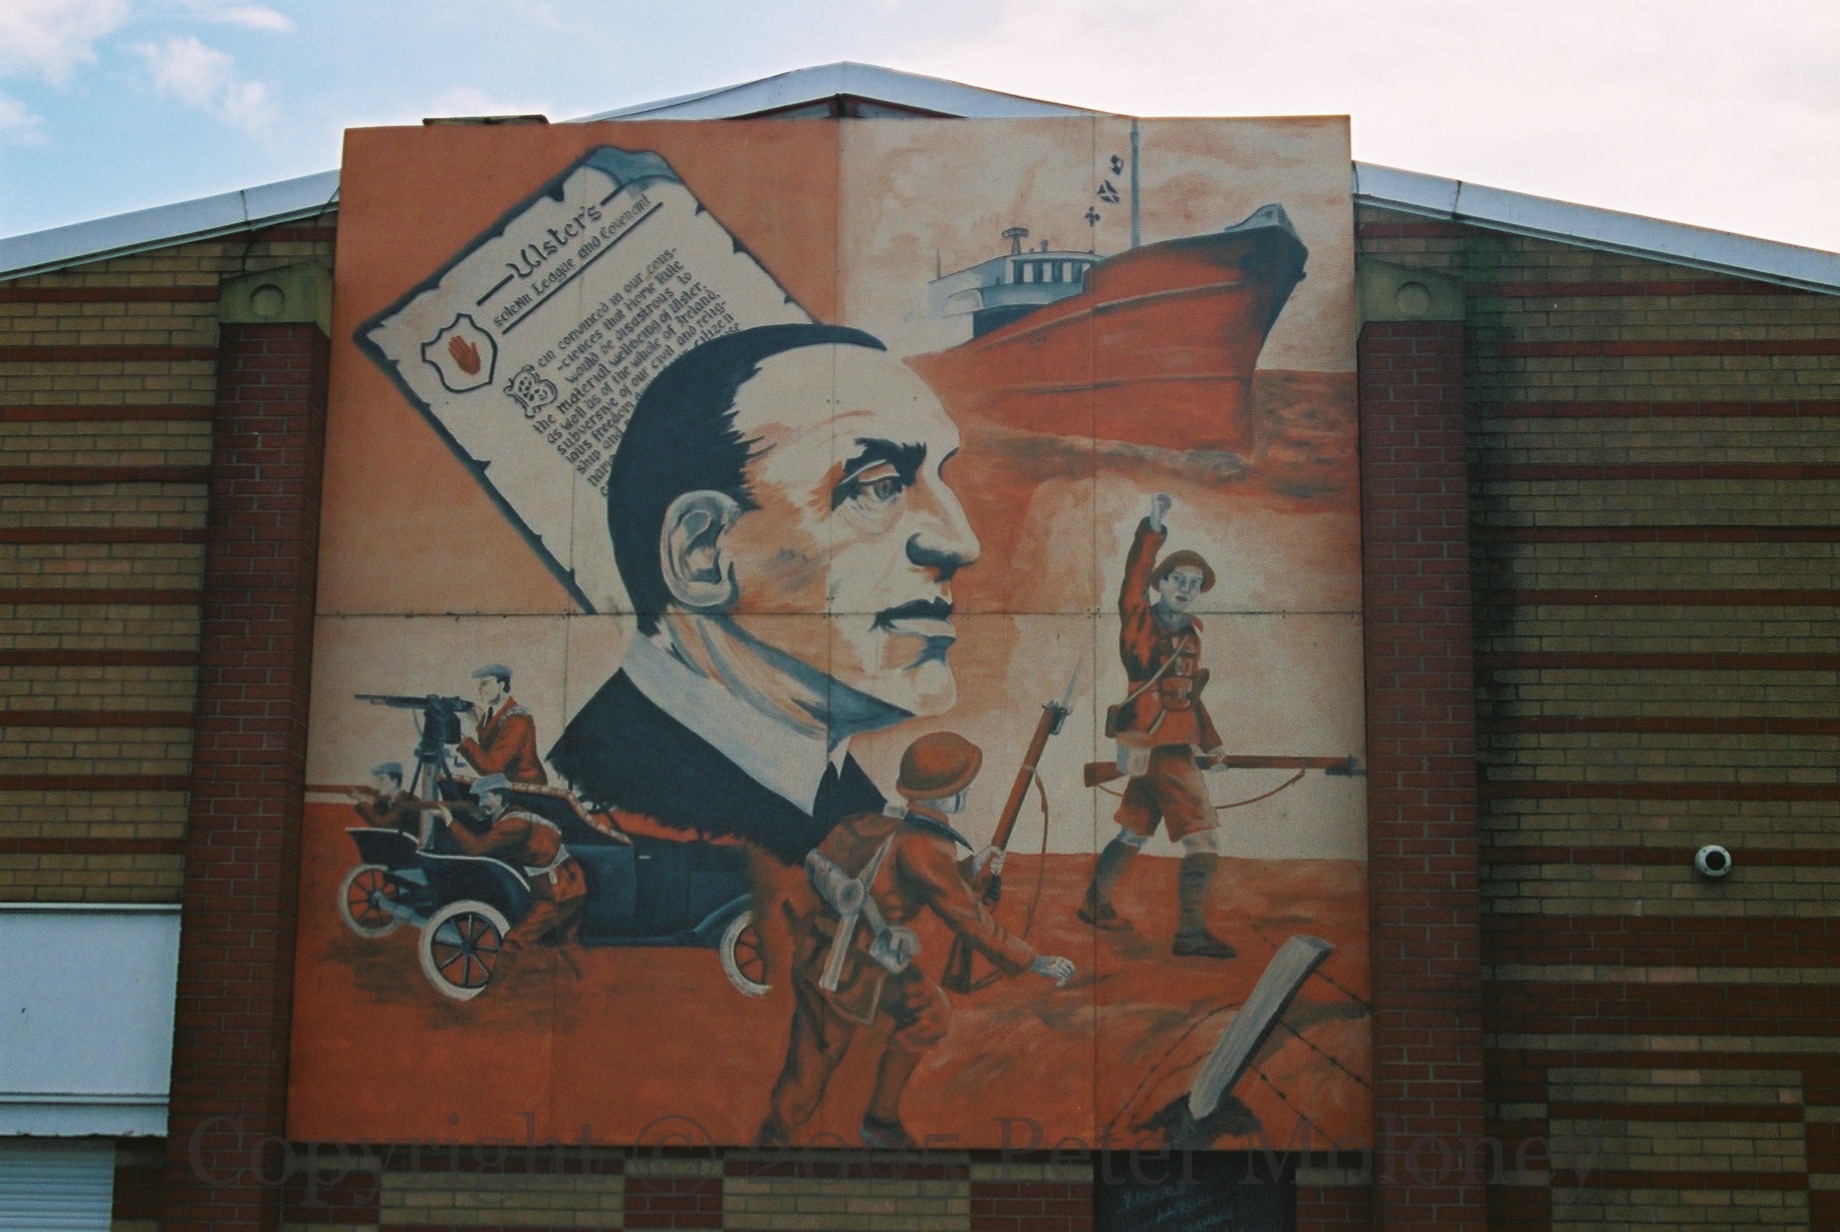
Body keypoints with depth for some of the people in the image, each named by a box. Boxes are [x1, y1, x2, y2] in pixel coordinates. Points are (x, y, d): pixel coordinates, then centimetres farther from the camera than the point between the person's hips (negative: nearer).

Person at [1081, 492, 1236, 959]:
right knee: (1203, 837, -11)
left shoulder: (1190, 632, 15)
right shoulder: (1142, 623, -6)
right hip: (1156, 748, -8)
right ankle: (1191, 932, -9)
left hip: (1172, 746, 8)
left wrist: (1208, 741, 17)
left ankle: (1097, 903, 34)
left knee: (1135, 830, 19)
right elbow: (1134, 580, -24)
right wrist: (1153, 529, -35)